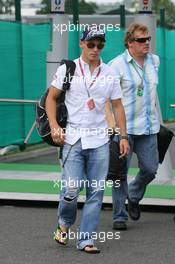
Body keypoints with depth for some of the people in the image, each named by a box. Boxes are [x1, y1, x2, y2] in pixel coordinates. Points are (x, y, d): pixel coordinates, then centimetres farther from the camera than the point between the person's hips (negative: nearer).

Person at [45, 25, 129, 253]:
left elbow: (117, 106, 12)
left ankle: (86, 240, 8)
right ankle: (64, 224, 20)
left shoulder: (109, 74, 7)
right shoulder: (67, 69, 0)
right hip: (73, 139, -3)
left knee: (96, 192, 0)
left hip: (99, 141, 3)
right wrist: (54, 127, -8)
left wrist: (123, 136, 5)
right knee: (71, 190, -10)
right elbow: (51, 98, 5)